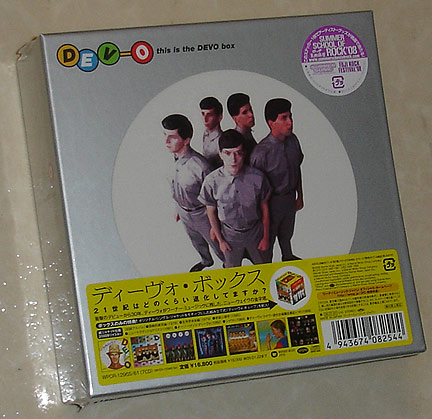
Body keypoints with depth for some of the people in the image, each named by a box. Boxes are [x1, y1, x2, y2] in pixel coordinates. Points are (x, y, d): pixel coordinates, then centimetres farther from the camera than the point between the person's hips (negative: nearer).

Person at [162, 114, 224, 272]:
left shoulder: (199, 166, -37)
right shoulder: (176, 158, -13)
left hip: (201, 215, -7)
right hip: (184, 213, 7)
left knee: (216, 245, 17)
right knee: (197, 242, 32)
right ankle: (206, 261, 60)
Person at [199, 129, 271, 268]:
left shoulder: (257, 177, -23)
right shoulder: (212, 181, -24)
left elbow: (264, 209, -8)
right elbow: (211, 212, -7)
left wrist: (266, 237, 0)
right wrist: (220, 240, 1)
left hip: (255, 231, 0)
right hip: (230, 235, 0)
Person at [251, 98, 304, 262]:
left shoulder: (293, 140, -11)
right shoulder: (261, 152, -32)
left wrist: (300, 196, 13)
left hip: (290, 198, 6)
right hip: (272, 203, -6)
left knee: (287, 233, 31)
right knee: (269, 238, 17)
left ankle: (288, 257, 58)